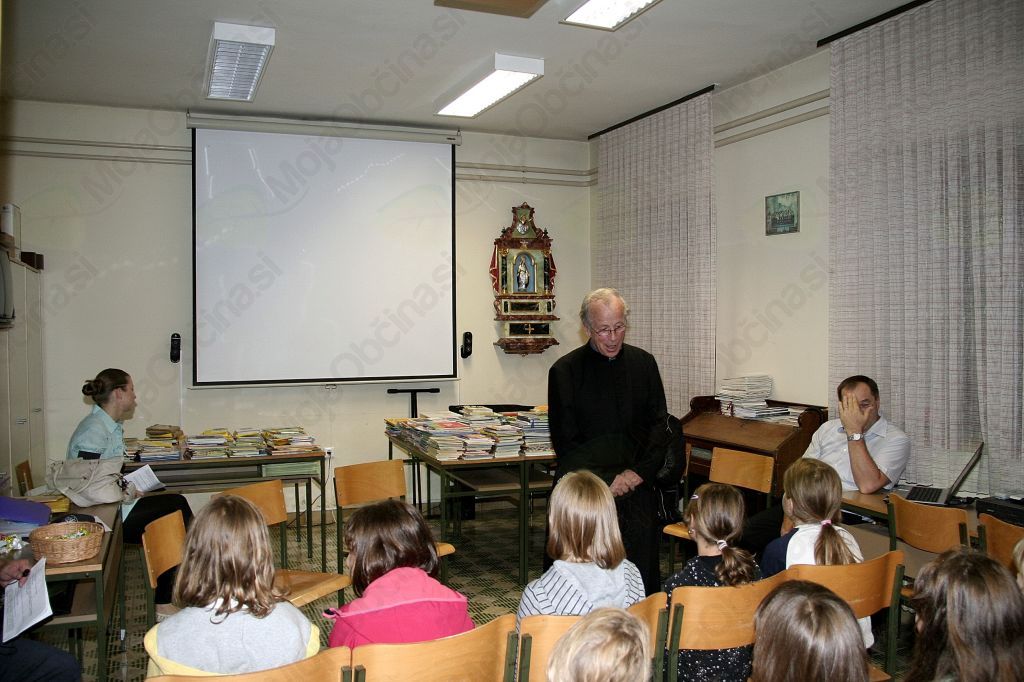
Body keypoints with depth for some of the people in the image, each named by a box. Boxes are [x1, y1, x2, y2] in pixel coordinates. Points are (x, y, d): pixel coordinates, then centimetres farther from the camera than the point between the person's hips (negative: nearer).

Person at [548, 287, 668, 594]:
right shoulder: (565, 371, -3)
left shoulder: (644, 364, 7)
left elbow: (660, 428, 7)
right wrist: (606, 481, -11)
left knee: (639, 576, 5)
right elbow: (564, 442, -4)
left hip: (636, 491, 3)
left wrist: (638, 472, -7)